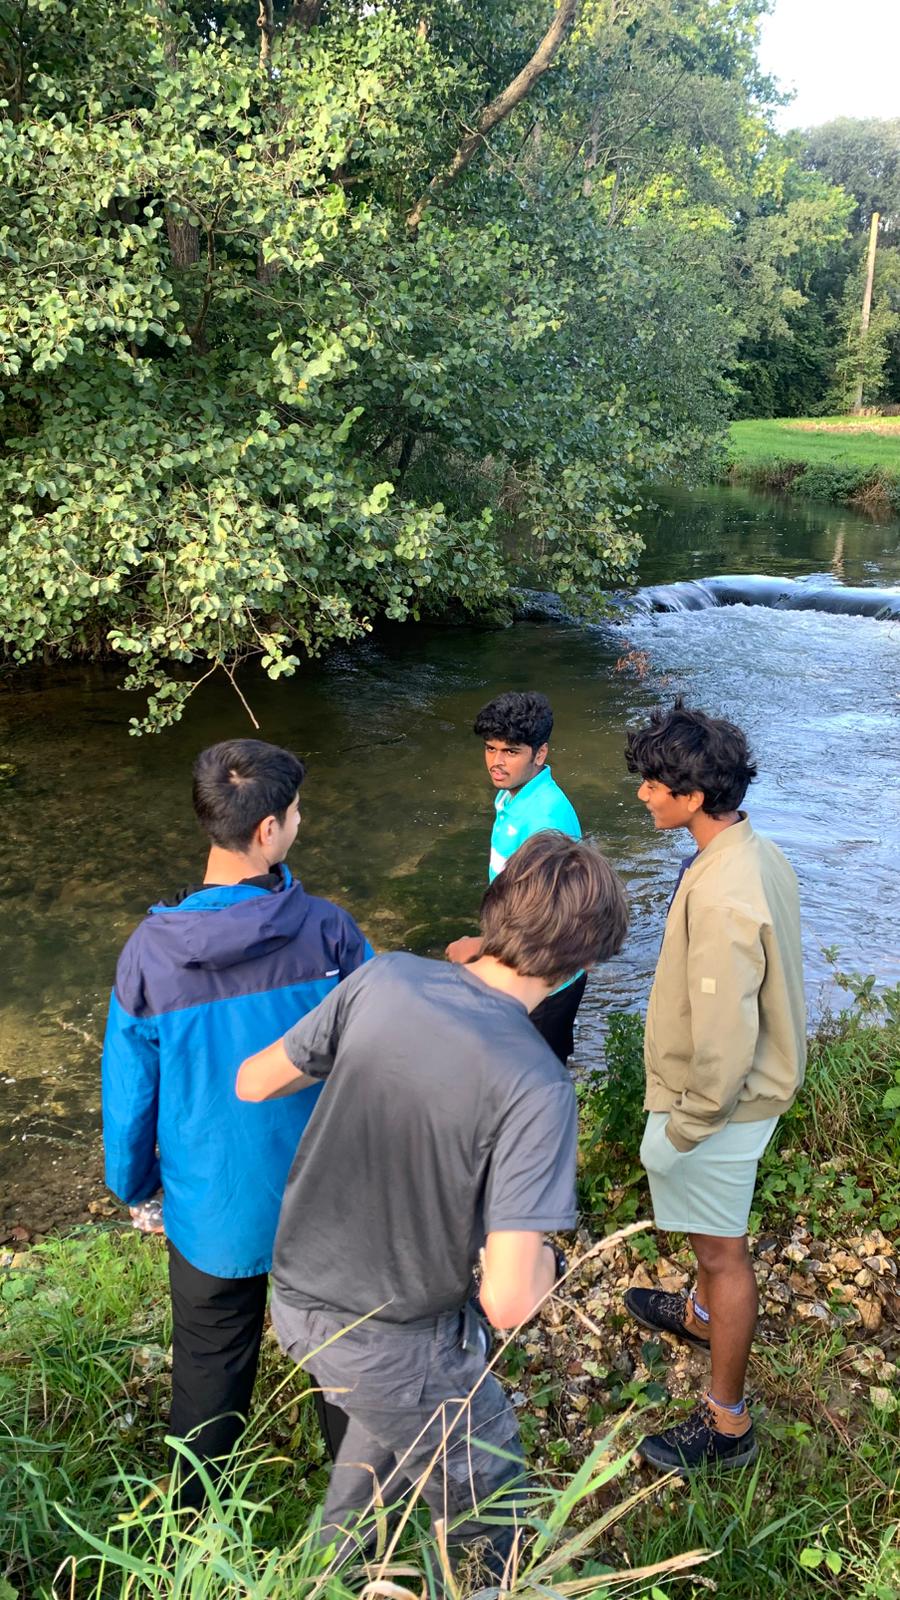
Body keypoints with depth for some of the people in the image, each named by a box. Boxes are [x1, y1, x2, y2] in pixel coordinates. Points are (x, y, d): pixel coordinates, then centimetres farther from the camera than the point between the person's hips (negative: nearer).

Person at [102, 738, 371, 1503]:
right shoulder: (329, 933, -23)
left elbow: (130, 1094, -8)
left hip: (213, 1210, 0)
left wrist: (134, 1185, 11)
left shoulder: (150, 952, -20)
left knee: (211, 1367, 24)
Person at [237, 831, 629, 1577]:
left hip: (296, 1295, 6)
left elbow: (253, 1083, -2)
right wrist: (546, 1259, -7)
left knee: (392, 1419, 37)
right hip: (392, 1341, -6)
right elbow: (508, 1302, -29)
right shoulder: (535, 1088, -29)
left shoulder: (385, 978, -15)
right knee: (485, 1503, 23)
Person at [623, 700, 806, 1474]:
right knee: (715, 1232, 31)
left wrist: (686, 1125, -16)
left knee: (722, 1249, 9)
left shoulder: (721, 897, -34)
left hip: (722, 1102, -9)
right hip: (755, 1081, 9)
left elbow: (723, 1041, -31)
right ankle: (705, 1314, 57)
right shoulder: (758, 852, -4)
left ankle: (726, 1423, 28)